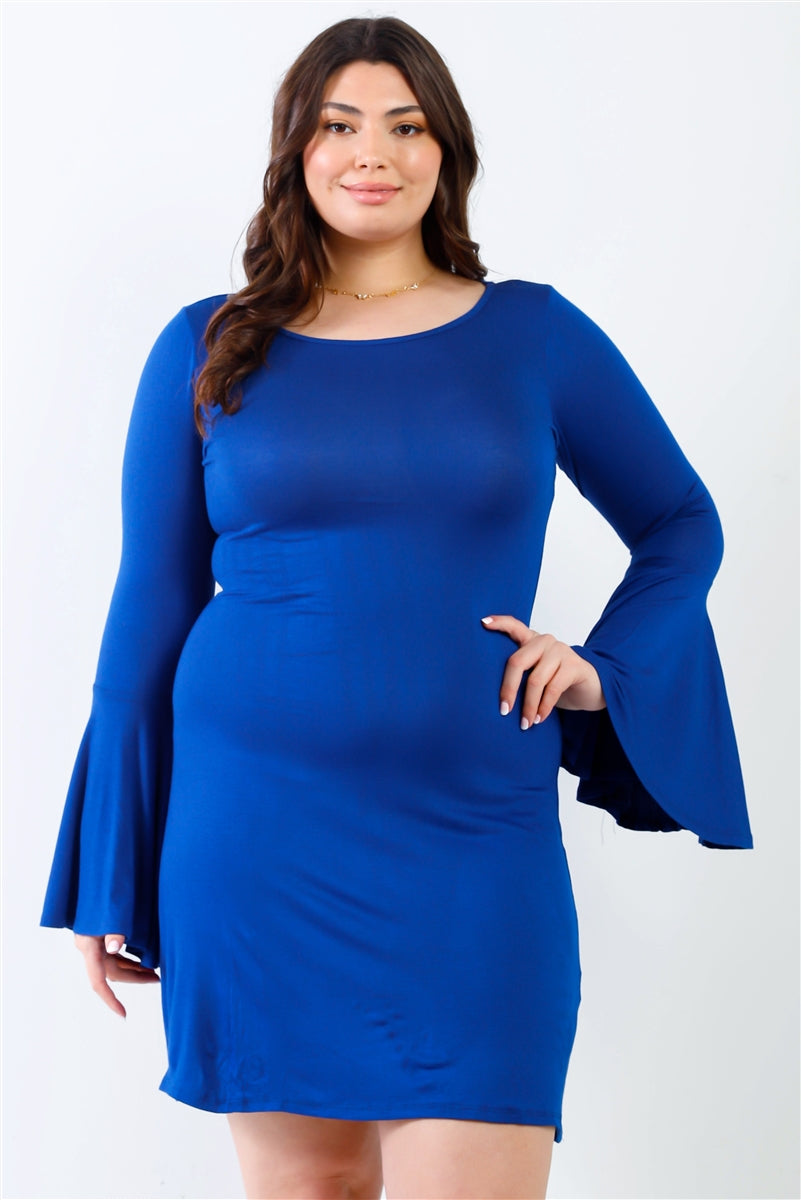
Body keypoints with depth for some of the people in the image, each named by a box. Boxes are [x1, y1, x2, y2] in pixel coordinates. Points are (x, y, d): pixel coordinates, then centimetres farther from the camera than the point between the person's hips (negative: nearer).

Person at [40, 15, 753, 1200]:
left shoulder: (533, 333, 5)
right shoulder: (208, 349, 5)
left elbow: (683, 528, 17)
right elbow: (150, 610, 7)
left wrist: (608, 666, -2)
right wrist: (109, 880, 7)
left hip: (474, 844, 0)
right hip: (255, 836, 1)